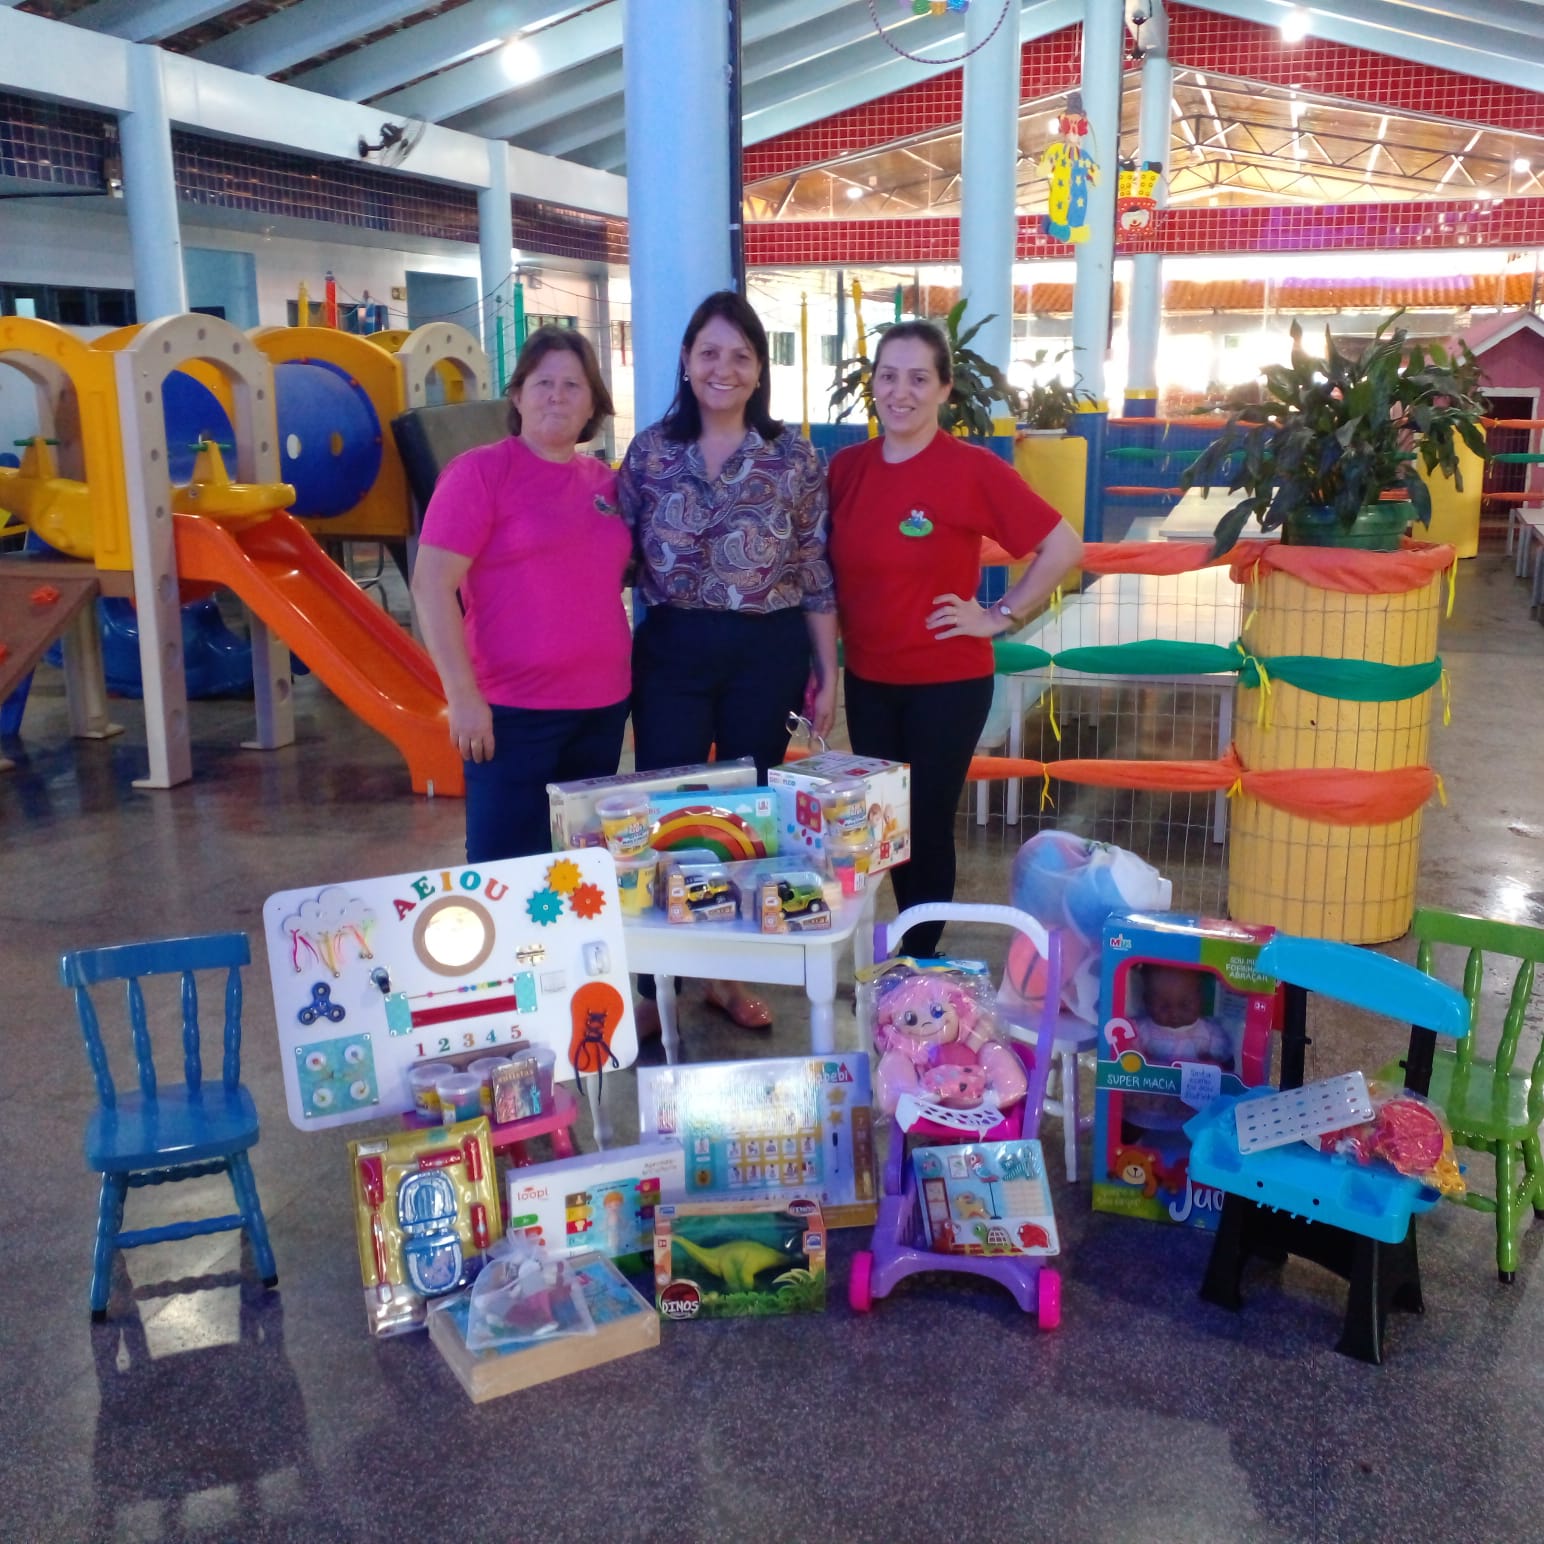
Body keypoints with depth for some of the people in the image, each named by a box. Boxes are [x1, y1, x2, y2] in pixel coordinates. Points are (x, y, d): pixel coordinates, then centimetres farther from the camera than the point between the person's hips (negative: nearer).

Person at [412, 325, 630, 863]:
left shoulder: (604, 480, 9)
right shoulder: (480, 470, -7)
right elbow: (431, 586, -12)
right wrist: (463, 694, -17)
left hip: (603, 705, 6)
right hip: (514, 709, -6)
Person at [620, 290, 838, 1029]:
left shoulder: (793, 455, 0)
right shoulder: (650, 451, 1)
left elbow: (815, 572, 2)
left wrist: (827, 672, 1)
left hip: (768, 653, 0)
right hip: (672, 651, 0)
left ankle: (728, 975, 26)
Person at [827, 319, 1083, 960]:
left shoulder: (972, 468, -14)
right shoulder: (846, 467, 1)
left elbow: (1064, 547, -10)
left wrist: (1001, 616, -10)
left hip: (947, 682, -5)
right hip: (867, 680, 5)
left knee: (927, 824, 4)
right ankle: (909, 949, 31)